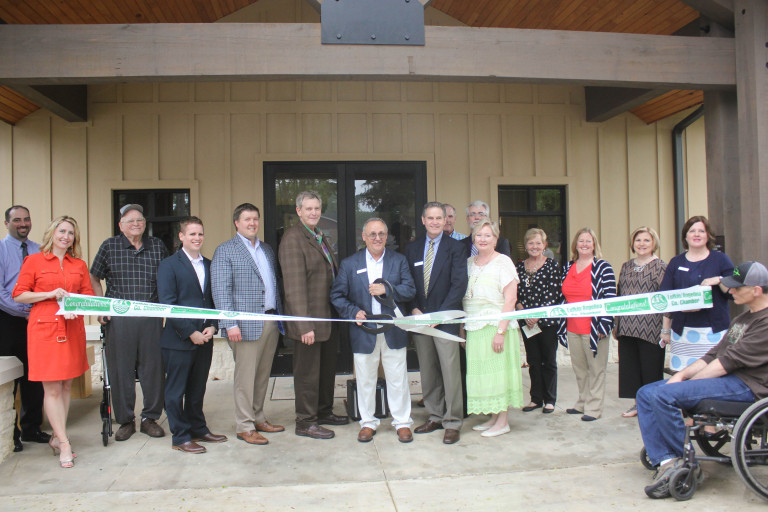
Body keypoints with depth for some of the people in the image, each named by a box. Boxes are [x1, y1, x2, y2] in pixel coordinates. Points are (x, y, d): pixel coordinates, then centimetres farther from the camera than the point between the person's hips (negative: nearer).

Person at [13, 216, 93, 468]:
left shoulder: (79, 265, 12)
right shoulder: (34, 260, 3)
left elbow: (88, 295, 14)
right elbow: (18, 295, 1)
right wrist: (50, 294, -11)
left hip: (72, 330, 4)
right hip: (45, 329, -4)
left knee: (66, 385, 8)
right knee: (52, 388, -3)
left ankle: (57, 438, 21)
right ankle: (64, 444, 2)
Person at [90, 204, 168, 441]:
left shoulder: (158, 246, 9)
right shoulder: (109, 246, 6)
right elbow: (94, 279, 13)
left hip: (151, 317, 1)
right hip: (118, 318, -1)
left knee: (153, 367, 4)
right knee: (121, 369, 4)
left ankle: (150, 418, 18)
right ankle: (125, 421, 18)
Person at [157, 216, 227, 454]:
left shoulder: (209, 265, 14)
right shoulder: (169, 265, -4)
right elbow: (167, 305, -10)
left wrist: (213, 326, -3)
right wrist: (191, 333, -14)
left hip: (204, 338, 5)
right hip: (179, 340, -5)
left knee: (197, 388, 15)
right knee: (176, 390, 4)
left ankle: (198, 428, 27)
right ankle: (180, 437, 14)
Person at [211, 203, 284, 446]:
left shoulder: (267, 250, 17)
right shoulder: (225, 251, -3)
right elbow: (220, 290, -10)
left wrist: (280, 316, 13)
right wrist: (230, 324, -17)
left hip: (270, 323, 6)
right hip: (246, 325, -6)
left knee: (263, 374, 13)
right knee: (245, 376, 0)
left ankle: (258, 418, 26)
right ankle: (244, 426, 10)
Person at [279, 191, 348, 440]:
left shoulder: (322, 238, 14)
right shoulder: (293, 238, -15)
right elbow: (294, 286, -21)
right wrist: (305, 325, -25)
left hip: (329, 318, 9)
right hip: (309, 322, -9)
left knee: (327, 369, 20)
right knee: (308, 373, 4)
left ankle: (324, 412, 36)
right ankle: (305, 422, 18)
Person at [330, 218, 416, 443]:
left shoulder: (399, 260, 5)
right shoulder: (349, 264, 3)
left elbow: (410, 290, -2)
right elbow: (337, 296, 3)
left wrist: (387, 289, -18)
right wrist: (353, 312, -12)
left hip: (393, 331, 0)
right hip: (363, 331, 0)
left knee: (397, 379, 7)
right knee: (365, 380, 10)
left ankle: (402, 422, 22)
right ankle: (368, 422, 26)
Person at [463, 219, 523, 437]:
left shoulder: (503, 261, -5)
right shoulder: (469, 263, 12)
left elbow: (510, 299, -12)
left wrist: (501, 330, -19)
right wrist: (462, 327, 8)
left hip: (495, 326, -6)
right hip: (474, 328, 6)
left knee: (498, 370, -1)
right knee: (481, 372, 8)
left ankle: (502, 421, 10)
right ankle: (493, 417, 20)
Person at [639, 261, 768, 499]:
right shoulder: (743, 318, 21)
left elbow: (728, 361, -17)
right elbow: (714, 354, 16)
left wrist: (687, 382, -13)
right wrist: (681, 375, 2)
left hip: (746, 386, -10)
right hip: (725, 377, 10)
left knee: (663, 395, -26)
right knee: (646, 393, -5)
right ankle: (666, 463, -16)